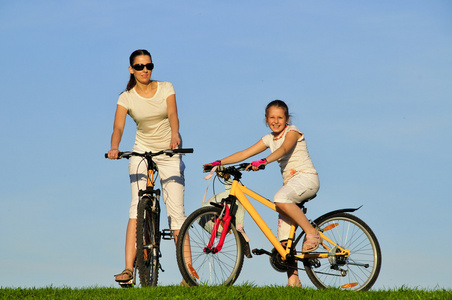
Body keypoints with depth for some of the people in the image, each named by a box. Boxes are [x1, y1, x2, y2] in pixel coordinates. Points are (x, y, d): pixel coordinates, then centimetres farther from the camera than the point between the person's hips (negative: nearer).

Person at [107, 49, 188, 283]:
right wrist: (114, 147, -39)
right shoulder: (126, 98, -5)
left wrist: (174, 135, -42)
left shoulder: (166, 88, -4)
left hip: (169, 152, 0)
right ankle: (129, 267, -25)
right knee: (138, 206, -17)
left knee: (176, 211, -5)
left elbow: (172, 114, -20)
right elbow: (118, 126, -17)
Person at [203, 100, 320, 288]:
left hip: (307, 178, -8)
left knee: (280, 198, -37)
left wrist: (263, 161, -44)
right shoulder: (269, 139, 13)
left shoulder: (292, 132, -6)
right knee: (284, 237, -2)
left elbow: (283, 149, -27)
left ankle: (312, 233, -26)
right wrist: (218, 163, 1)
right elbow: (244, 154, 11)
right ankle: (293, 279, 0)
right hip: (290, 181, 8)